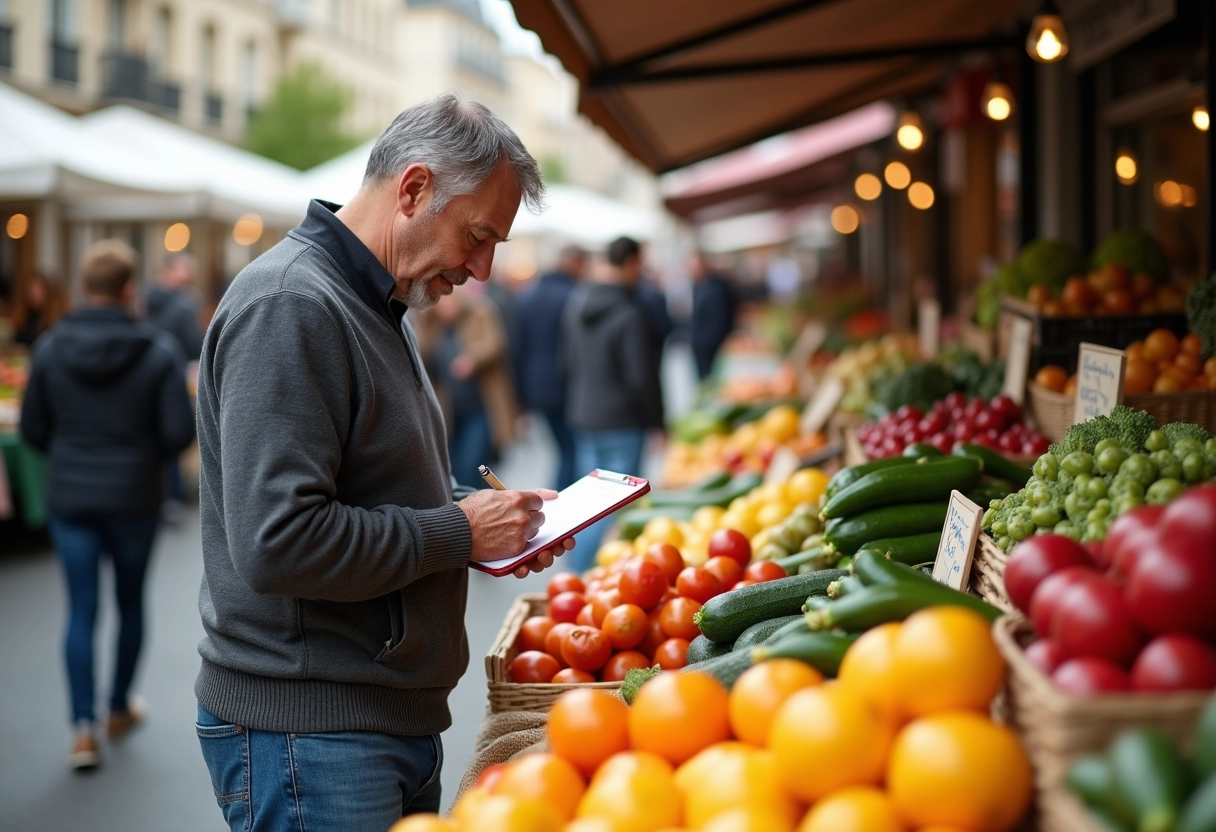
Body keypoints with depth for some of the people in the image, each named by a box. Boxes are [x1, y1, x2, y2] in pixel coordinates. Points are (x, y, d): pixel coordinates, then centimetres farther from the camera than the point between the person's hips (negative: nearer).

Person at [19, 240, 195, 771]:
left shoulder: (50, 348, -4)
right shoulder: (158, 351, -11)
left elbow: (32, 429, 0)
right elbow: (179, 432, -14)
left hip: (69, 498, 2)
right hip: (133, 498, -1)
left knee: (81, 610, 6)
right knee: (130, 603, 16)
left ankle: (84, 727, 0)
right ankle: (120, 709, 30)